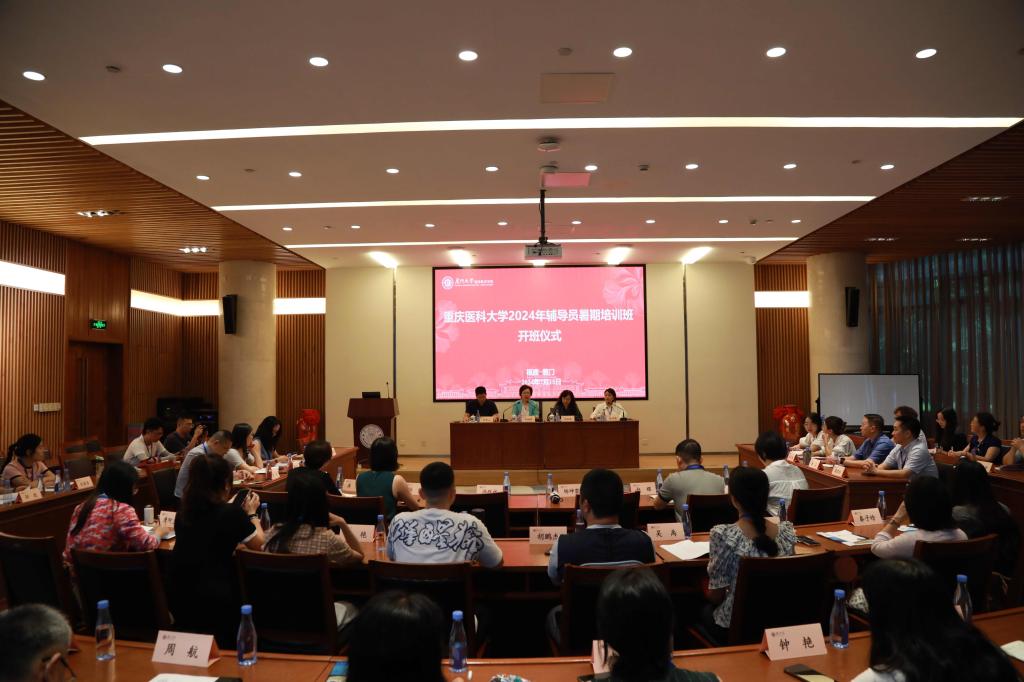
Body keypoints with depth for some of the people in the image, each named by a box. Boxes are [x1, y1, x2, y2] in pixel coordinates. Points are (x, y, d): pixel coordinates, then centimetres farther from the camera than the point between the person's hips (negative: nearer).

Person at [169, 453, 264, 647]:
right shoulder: (232, 513, -14)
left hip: (178, 597, 6)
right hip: (215, 600, -5)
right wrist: (251, 513, 17)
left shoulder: (183, 513, 3)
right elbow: (258, 543, 3)